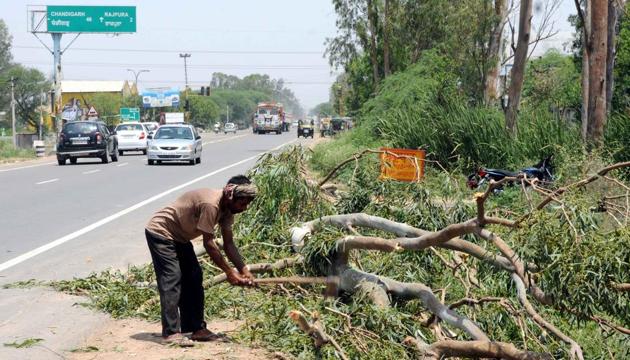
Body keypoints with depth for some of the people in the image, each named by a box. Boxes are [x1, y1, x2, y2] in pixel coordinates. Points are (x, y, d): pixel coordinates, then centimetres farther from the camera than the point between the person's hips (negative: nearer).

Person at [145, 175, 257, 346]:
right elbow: (209, 244, -29)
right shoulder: (210, 204, -33)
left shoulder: (227, 208, -4)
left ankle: (196, 328, 10)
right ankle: (171, 333, -15)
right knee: (172, 280, -15)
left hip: (179, 236, 10)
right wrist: (229, 272, -22)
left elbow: (229, 244, 0)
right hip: (160, 232, -10)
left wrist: (244, 271, -10)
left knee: (194, 279, 6)